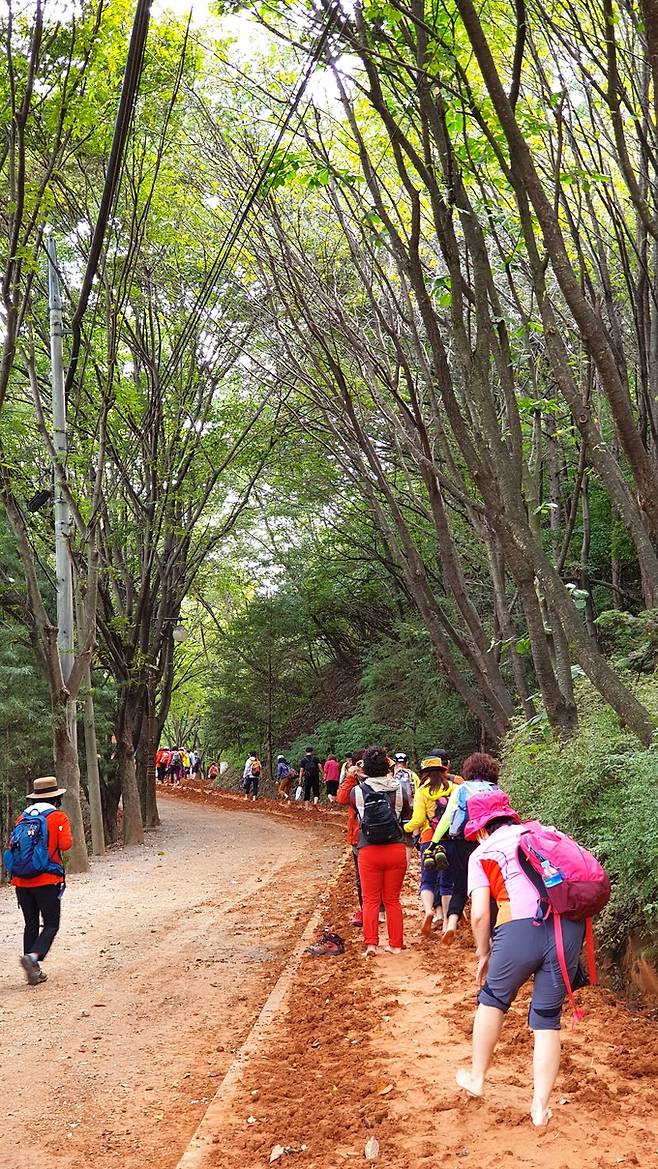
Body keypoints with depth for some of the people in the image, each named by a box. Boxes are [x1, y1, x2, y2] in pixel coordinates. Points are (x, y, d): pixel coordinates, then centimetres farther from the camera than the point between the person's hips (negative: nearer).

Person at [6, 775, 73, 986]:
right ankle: (33, 956, -21)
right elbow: (65, 844, -11)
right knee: (51, 924, 2)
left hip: (21, 881, 5)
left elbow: (11, 844, 8)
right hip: (47, 880, -5)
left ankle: (34, 971, 13)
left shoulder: (22, 818, 11)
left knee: (31, 924, 13)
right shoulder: (58, 817, -3)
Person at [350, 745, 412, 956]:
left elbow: (346, 800, 14)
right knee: (393, 900, 14)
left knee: (370, 900, 10)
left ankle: (370, 943, 1)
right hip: (396, 849, 2)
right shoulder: (398, 790, -3)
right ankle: (396, 944, 16)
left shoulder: (358, 791, -7)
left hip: (369, 852, -1)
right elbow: (407, 814, 13)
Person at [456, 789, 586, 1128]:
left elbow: (479, 914, 2)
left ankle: (476, 1077, 37)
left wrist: (483, 954, 17)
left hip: (520, 928, -3)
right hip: (571, 927, 3)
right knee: (548, 1019, 17)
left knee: (493, 1000, 24)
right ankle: (540, 1107, 18)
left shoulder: (483, 852, 11)